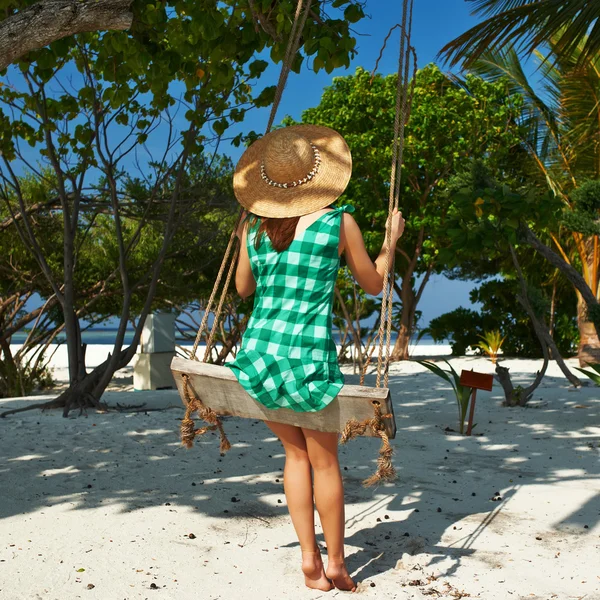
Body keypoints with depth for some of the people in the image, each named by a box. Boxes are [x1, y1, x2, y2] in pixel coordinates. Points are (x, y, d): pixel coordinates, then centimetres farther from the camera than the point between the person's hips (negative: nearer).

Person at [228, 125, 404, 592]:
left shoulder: (254, 227, 7)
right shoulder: (339, 222, -3)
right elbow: (374, 285, 10)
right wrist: (391, 239, 25)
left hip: (256, 351, 4)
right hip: (308, 355, -4)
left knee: (296, 452, 21)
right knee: (325, 460, 13)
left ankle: (309, 557, 20)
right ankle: (336, 564, 26)